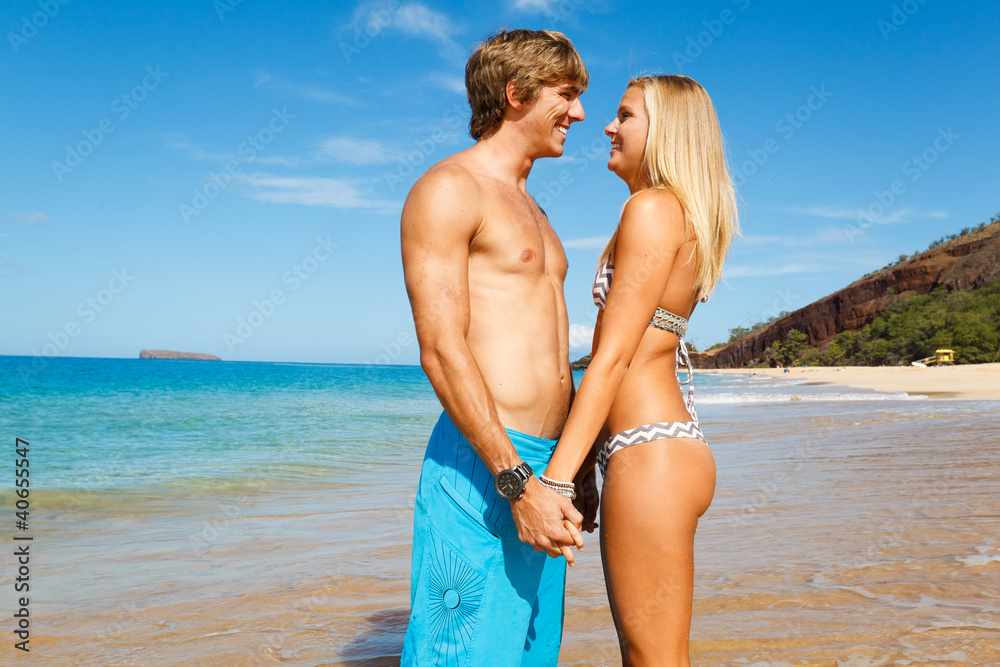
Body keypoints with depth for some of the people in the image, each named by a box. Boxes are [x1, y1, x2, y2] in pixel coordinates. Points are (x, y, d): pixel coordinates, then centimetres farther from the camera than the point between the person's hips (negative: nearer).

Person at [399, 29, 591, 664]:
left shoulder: (529, 207, 22)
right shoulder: (447, 189, -5)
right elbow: (442, 349, -16)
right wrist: (518, 481, -21)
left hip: (545, 468, 9)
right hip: (482, 469, -9)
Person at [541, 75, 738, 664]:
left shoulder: (653, 209, -10)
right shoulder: (684, 217, 19)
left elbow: (613, 356, -17)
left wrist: (556, 476, -18)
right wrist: (584, 464, 21)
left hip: (652, 454, -10)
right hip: (664, 443, 10)